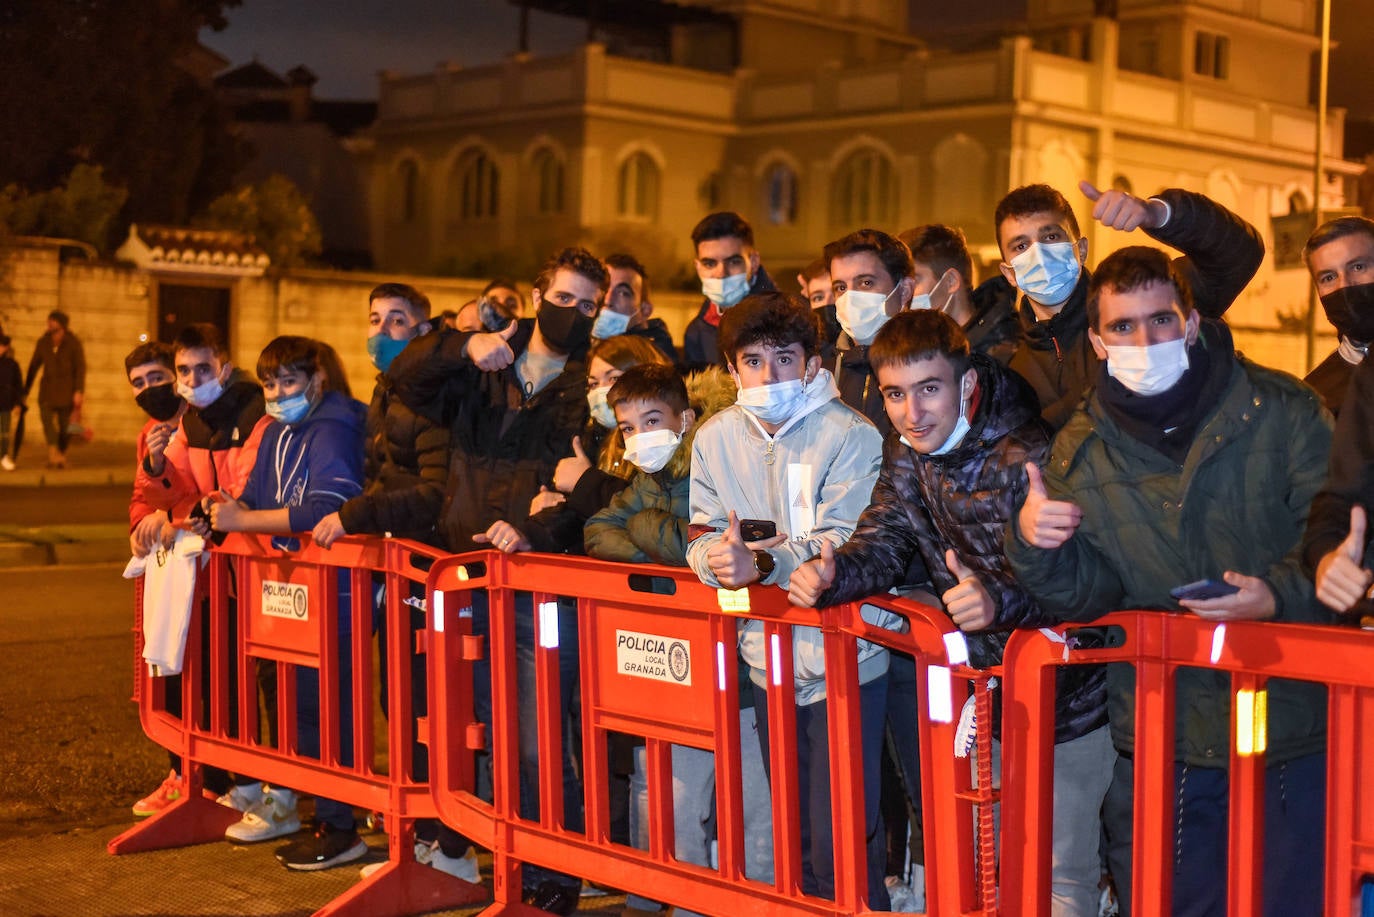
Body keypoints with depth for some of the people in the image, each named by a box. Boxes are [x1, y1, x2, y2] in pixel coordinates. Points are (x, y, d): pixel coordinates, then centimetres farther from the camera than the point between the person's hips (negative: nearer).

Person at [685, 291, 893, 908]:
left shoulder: (851, 437, -11)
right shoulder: (716, 439, 4)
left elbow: (846, 545, -19)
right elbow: (703, 536, 3)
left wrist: (763, 563, -32)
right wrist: (718, 558, -21)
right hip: (770, 661, 5)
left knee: (839, 842, -8)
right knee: (792, 831, 15)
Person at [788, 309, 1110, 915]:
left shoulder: (1031, 458, -25)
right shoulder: (905, 457, 0)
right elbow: (880, 546, -1)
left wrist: (1000, 600, -50)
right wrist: (829, 575, -22)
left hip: (1066, 700, -7)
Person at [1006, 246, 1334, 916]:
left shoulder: (1281, 412, -5)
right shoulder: (1079, 452, 3)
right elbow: (1087, 595, 0)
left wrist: (1282, 595, -24)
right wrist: (1035, 544, -19)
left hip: (1293, 732, -2)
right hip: (1160, 745, 2)